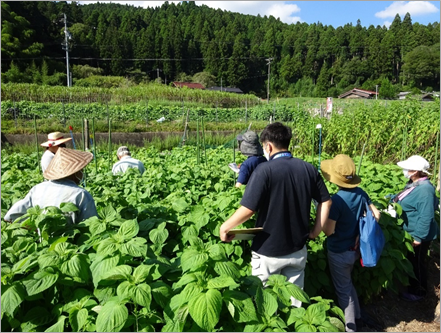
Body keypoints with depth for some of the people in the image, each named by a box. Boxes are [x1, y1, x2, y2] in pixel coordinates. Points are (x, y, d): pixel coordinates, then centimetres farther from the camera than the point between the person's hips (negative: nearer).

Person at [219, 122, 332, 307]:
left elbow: (248, 209, -22)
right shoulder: (308, 169, -2)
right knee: (295, 299, 20)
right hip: (297, 250, 5)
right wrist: (316, 231, 10)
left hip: (269, 252, -5)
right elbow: (325, 201, 4)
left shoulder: (265, 170, -19)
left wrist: (225, 227, -8)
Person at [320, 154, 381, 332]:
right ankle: (356, 317, 44)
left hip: (339, 252, -7)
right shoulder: (361, 193, -7)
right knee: (347, 283, 28)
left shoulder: (336, 200, -28)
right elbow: (376, 214, 3)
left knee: (343, 290, 12)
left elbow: (328, 231, -25)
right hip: (354, 249, 7)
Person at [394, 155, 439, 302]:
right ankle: (412, 286, 43)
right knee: (411, 261, 24)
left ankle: (419, 292, 31)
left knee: (417, 263, 10)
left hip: (419, 235, -9)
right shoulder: (414, 184, 2)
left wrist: (419, 237, -25)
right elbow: (404, 201, 19)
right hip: (410, 232, 9)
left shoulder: (424, 189, -29)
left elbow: (425, 217, -29)